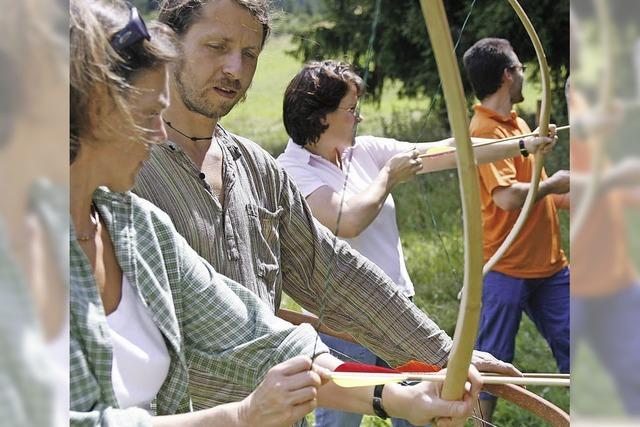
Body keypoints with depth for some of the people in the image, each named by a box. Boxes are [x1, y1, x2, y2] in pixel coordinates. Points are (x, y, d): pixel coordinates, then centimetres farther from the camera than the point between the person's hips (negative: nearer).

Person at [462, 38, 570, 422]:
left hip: (549, 262, 8)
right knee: (494, 360, 2)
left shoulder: (518, 123, 12)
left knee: (568, 346, 10)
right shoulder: (486, 130, -15)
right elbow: (508, 196, -25)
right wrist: (554, 183, -10)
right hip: (507, 267, -8)